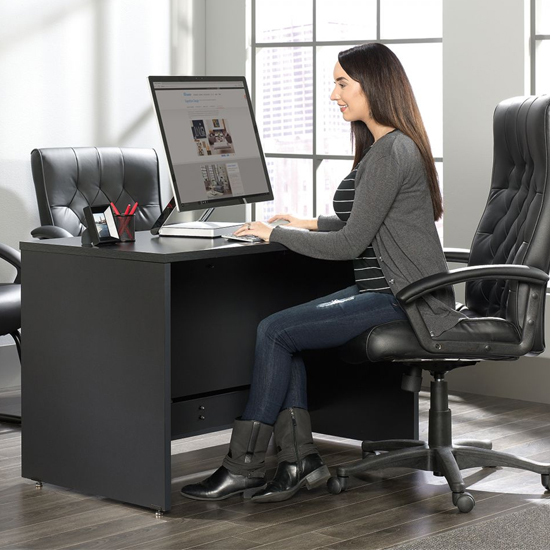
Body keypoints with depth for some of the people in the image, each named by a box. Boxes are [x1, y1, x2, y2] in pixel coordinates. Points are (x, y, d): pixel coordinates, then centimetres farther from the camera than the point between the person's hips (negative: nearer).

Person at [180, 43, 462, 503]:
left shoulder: (391, 153, -18)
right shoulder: (386, 145, 16)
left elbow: (350, 243, -19)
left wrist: (277, 234, -8)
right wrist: (312, 224, 16)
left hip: (403, 301, -10)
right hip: (388, 293, 10)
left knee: (275, 332, -14)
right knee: (282, 333, -3)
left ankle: (244, 468, -7)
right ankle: (300, 459, -6)